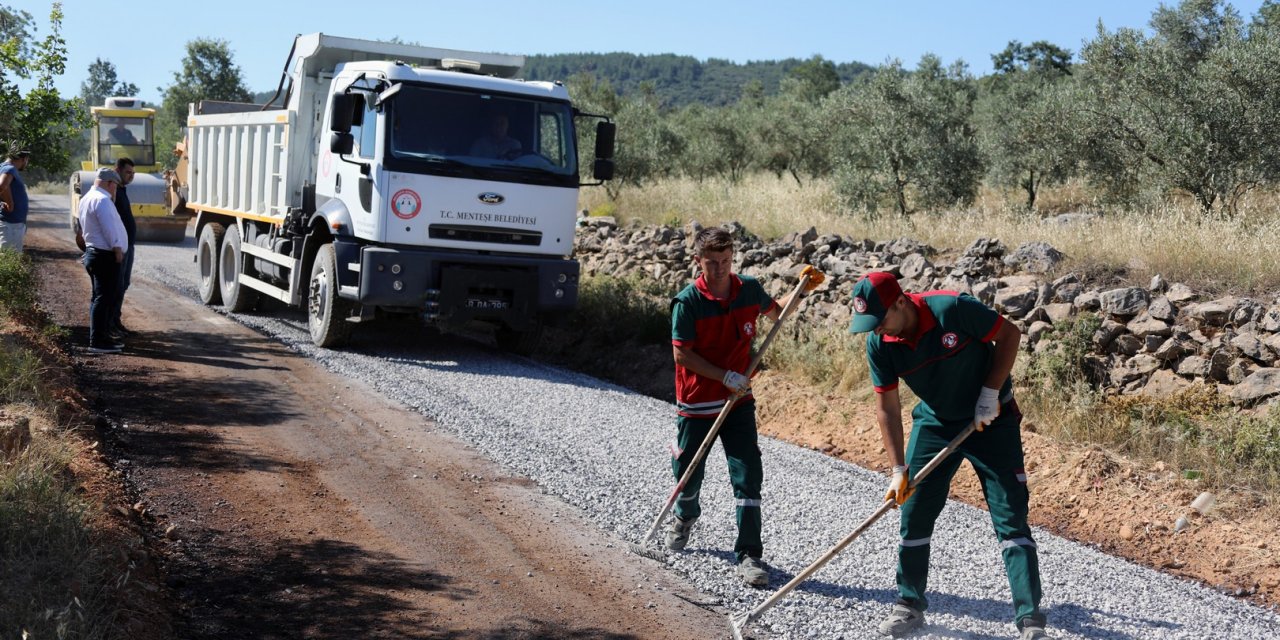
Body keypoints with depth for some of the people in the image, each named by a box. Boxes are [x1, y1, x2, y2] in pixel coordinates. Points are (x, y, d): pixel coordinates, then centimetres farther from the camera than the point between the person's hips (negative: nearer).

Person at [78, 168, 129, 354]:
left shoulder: (87, 198, 18)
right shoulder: (102, 200, -16)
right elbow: (109, 227, -21)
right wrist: (117, 249, -16)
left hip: (93, 253, 11)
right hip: (105, 255, -11)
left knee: (101, 297, 17)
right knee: (103, 298, -9)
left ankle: (103, 336, 24)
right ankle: (97, 341, -9)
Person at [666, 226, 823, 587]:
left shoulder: (749, 289, -3)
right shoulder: (688, 302, -15)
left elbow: (775, 312, 20)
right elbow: (682, 355, -14)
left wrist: (802, 289, 6)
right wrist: (726, 376, -20)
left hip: (739, 401, 2)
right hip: (696, 405, -2)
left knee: (748, 477, -8)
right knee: (688, 473, 14)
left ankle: (749, 555, -1)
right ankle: (685, 516, 48)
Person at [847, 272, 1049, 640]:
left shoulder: (953, 309, -28)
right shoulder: (879, 344, -15)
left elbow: (1009, 334, -15)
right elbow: (887, 406, -8)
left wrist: (990, 392, -19)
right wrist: (898, 470, -11)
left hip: (991, 420, -4)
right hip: (934, 425, 4)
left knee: (1011, 517, -6)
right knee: (914, 515, 5)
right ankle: (910, 605, 21)